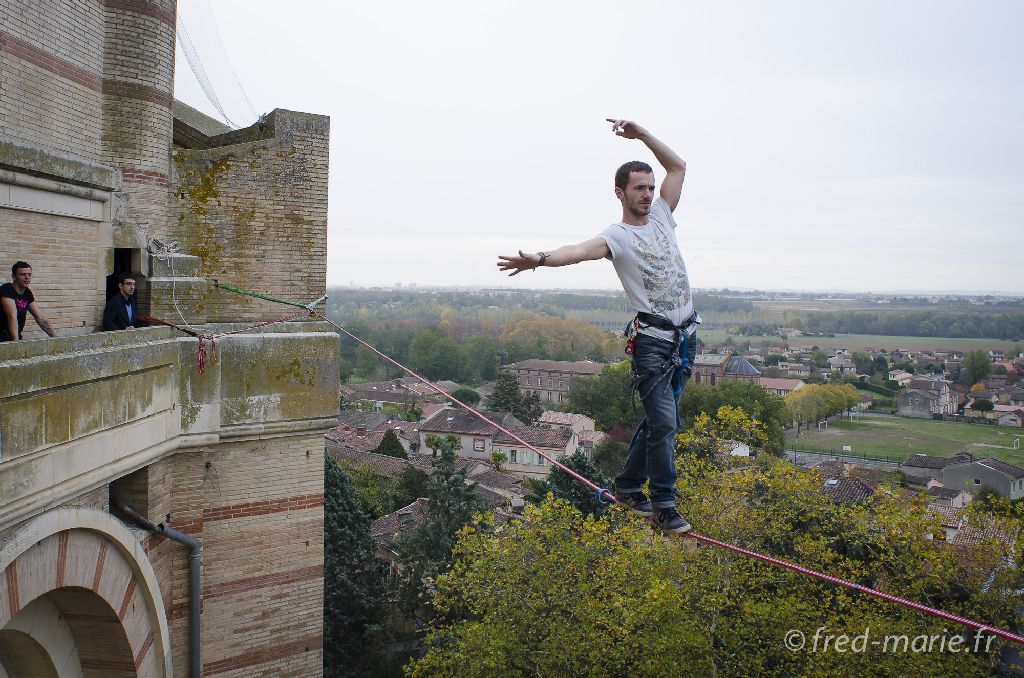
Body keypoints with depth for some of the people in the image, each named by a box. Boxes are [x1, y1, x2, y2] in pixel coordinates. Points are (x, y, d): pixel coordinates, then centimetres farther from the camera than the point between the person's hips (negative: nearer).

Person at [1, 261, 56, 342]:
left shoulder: (27, 293, 8)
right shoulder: (6, 290, -13)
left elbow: (40, 317, 11)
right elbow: (12, 316, -23)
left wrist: (56, 337, 4)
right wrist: (15, 342, -31)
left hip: (16, 337, 7)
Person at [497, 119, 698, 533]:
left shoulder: (661, 217, 13)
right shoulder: (617, 236, -8)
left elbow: (678, 166, 18)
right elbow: (579, 251, -28)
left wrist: (641, 134, 7)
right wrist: (541, 259, -48)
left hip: (686, 335, 7)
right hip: (653, 339, -7)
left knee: (659, 417, 13)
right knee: (663, 422, -10)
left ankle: (628, 486, 26)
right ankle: (664, 505, -1)